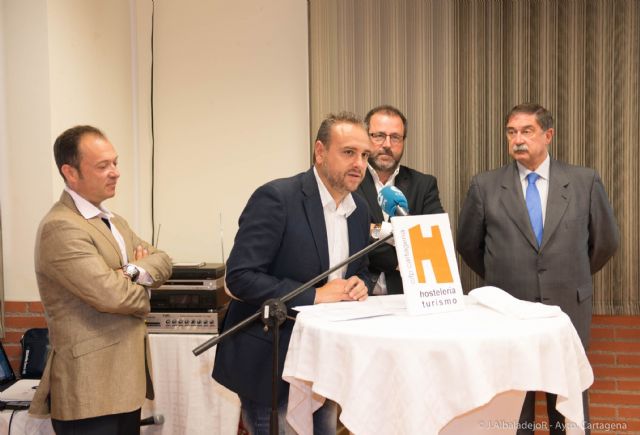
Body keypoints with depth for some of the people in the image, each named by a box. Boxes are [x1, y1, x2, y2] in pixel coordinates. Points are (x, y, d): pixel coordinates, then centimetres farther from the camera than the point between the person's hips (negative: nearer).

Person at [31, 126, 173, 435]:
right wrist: (141, 293, -2)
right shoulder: (60, 228, -17)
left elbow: (162, 261, 8)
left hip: (126, 380, 9)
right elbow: (111, 294, -24)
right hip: (89, 389, -9)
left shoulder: (114, 222, 15)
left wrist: (135, 271, -13)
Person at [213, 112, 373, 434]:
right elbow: (240, 277, -23)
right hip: (269, 360, -7)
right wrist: (313, 296, -25)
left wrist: (359, 285, -7)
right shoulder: (276, 198, -18)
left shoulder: (358, 208, 5)